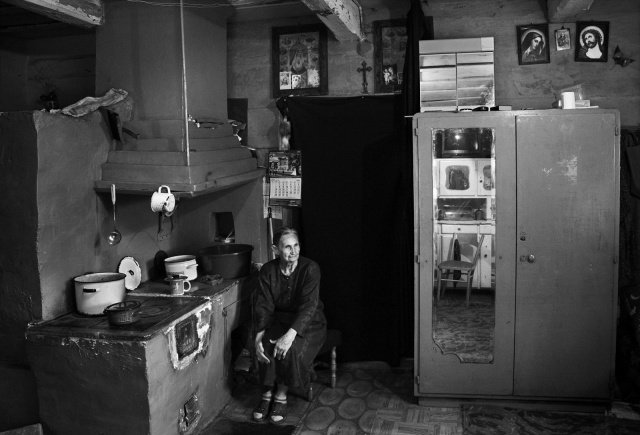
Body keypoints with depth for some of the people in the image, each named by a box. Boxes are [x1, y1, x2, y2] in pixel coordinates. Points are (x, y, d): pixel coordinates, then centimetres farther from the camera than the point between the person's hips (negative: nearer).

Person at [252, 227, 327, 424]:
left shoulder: (310, 268, -17)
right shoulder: (267, 271, -5)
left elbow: (309, 305, -27)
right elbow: (263, 305, -8)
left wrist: (290, 334, -40)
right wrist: (259, 334, -26)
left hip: (308, 322, -3)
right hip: (279, 319, 3)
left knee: (292, 348, -31)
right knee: (265, 345, -27)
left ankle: (281, 396, -9)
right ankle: (268, 392, -6)